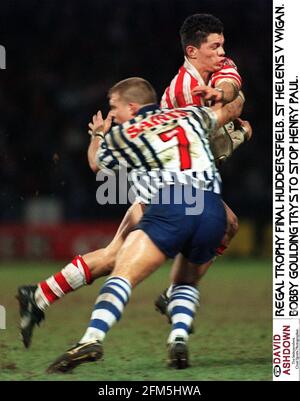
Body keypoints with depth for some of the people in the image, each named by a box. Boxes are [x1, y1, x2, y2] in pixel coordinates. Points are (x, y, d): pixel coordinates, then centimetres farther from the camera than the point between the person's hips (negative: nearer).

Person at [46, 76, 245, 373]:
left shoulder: (119, 135, 19)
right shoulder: (189, 115, 28)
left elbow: (97, 164, 41)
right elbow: (233, 107, 45)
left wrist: (97, 135, 59)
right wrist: (234, 97, 67)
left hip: (169, 207, -4)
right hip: (214, 210, 4)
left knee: (123, 275, -9)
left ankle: (92, 339, -32)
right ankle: (179, 342, 2)